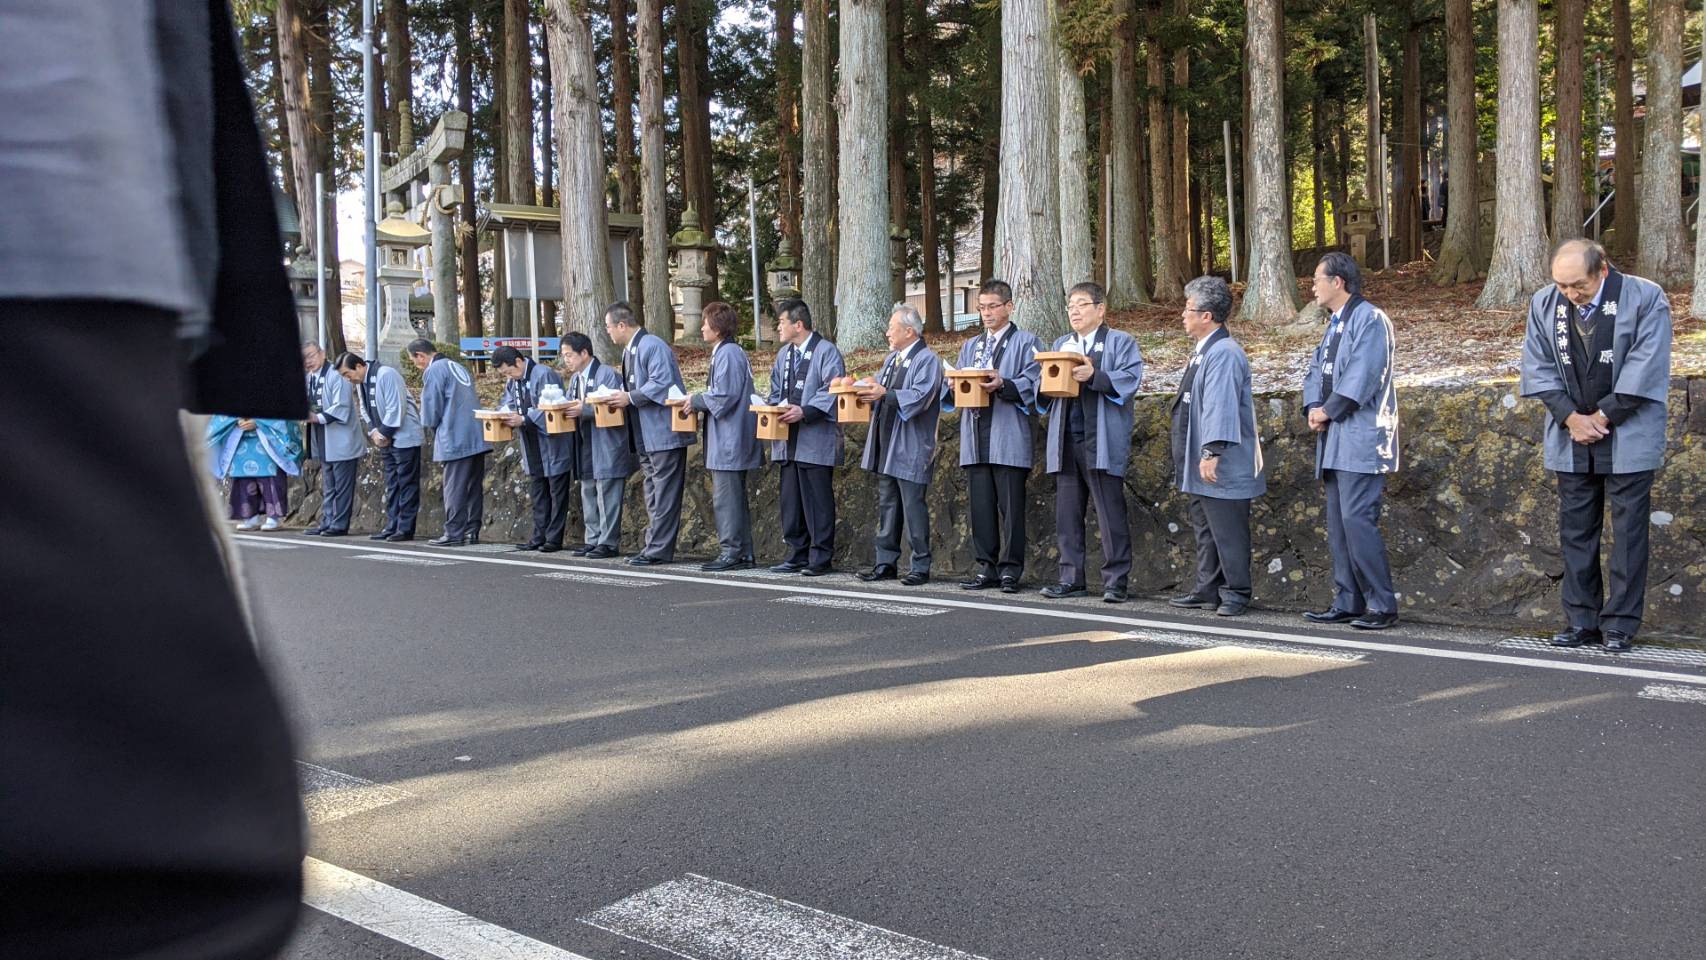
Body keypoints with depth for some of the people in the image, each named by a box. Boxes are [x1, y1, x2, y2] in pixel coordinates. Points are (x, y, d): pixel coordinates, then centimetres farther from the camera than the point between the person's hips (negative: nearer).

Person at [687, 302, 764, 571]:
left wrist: (696, 401, -8)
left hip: (729, 440, -11)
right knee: (735, 497, 14)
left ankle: (732, 552, -4)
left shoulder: (727, 353, -15)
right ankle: (742, 554, 19)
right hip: (727, 440, 11)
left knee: (726, 498, -7)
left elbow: (724, 396, -20)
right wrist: (699, 400, 10)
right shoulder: (727, 352, 16)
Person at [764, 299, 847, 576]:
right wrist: (773, 407, 1)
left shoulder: (826, 351, -6)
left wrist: (805, 411, -22)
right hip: (788, 440, 8)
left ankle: (821, 558, 3)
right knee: (791, 499, 10)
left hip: (816, 439, -8)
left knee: (818, 500, -4)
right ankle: (797, 555, 18)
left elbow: (832, 391, -14)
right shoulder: (783, 354, 19)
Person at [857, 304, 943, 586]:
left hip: (910, 448, -9)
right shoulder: (891, 359, 19)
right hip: (886, 446, 9)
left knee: (913, 507, -5)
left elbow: (921, 396, -21)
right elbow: (881, 391, 19)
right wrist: (866, 391, -1)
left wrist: (885, 394, -26)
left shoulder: (927, 359, -9)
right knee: (886, 505, 11)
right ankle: (886, 563, 17)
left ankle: (920, 567, 1)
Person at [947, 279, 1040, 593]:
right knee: (980, 504, 5)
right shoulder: (969, 346, 23)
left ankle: (1010, 569, 2)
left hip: (1009, 437, -5)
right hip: (976, 437, 5)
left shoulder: (1025, 342, 5)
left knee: (1010, 505, -4)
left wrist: (1003, 385, -22)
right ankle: (987, 567, 11)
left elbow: (1031, 385, -7)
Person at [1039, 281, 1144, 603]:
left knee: (1111, 515, -4)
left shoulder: (1121, 342, 5)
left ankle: (1115, 581, 1)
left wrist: (1094, 376, -23)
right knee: (1067, 514, 7)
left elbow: (1129, 380, -11)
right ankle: (1072, 579, 14)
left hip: (1102, 442, -6)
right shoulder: (1060, 345, 22)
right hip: (1066, 442, 6)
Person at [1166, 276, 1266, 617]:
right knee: (1204, 528, 17)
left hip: (1222, 466, -11)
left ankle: (1235, 594, 6)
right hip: (1201, 465, 11)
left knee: (1227, 531, -3)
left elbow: (1220, 406, -25)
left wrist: (1212, 452, -28)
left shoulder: (1224, 353, -18)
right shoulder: (1203, 351, 15)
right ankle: (1207, 589, 26)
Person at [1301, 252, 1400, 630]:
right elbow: (1317, 370, 18)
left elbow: (1360, 376, -18)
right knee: (1338, 525, 10)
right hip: (1334, 442, 10)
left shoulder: (1369, 319, -9)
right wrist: (1313, 408, 0)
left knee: (1358, 521, -13)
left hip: (1360, 441, -10)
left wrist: (1328, 411, -11)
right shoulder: (1334, 325, 20)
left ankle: (1382, 605, -7)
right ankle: (1347, 602, 16)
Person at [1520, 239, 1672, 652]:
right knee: (1575, 529, 7)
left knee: (1628, 531, 0)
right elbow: (1538, 367, 2)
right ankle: (1582, 620, 15)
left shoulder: (1645, 298, -9)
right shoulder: (1544, 304, 2)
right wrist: (1571, 417, -8)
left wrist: (1602, 417, -12)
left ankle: (1620, 624, 6)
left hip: (1628, 439, -4)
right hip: (1571, 438, 4)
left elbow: (1645, 370, -13)